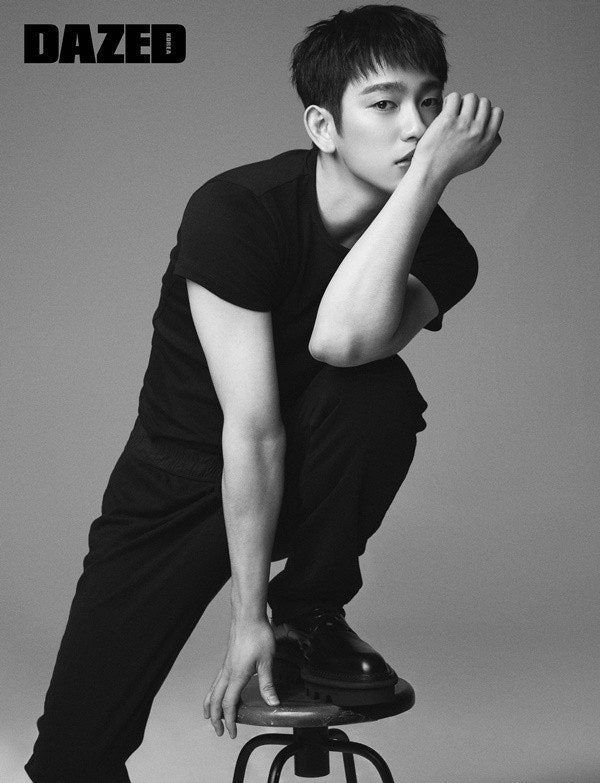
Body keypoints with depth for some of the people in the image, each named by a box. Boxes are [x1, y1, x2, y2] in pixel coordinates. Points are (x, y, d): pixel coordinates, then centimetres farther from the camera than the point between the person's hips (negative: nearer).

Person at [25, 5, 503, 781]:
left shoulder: (440, 251, -14)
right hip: (180, 479, -3)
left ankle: (311, 611, -8)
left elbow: (341, 339, -37)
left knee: (381, 393, -32)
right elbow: (251, 428, -26)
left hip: (303, 478, 3)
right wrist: (246, 616, -22)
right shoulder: (235, 212, -24)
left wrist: (431, 173, -35)